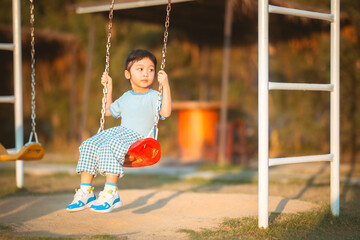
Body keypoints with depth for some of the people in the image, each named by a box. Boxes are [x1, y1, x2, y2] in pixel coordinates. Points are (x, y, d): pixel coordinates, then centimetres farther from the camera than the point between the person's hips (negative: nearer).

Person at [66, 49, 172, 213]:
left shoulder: (153, 96, 5)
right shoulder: (125, 97, 25)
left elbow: (165, 112, -16)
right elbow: (109, 111, 41)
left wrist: (165, 86, -17)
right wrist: (109, 88, 35)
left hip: (137, 138, -7)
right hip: (117, 132, 7)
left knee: (108, 148, -34)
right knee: (88, 146, -15)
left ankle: (110, 193, -31)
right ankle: (85, 192, -13)